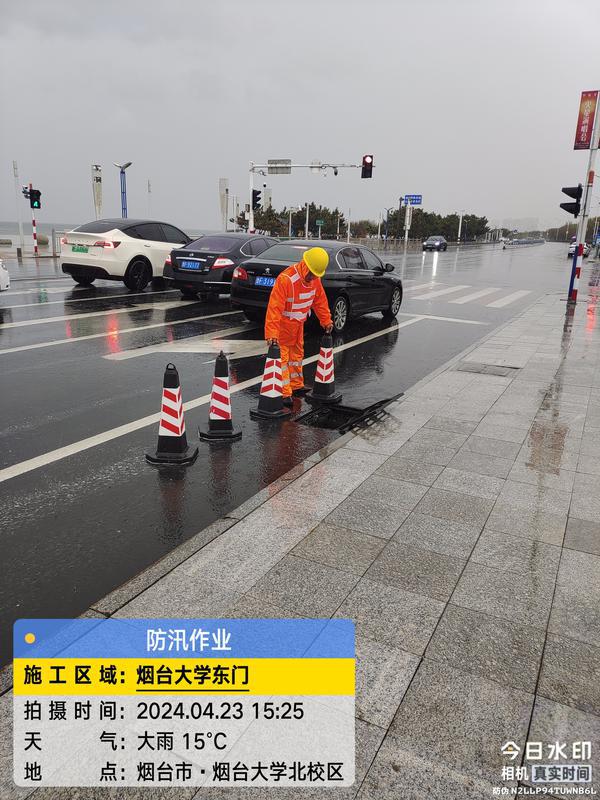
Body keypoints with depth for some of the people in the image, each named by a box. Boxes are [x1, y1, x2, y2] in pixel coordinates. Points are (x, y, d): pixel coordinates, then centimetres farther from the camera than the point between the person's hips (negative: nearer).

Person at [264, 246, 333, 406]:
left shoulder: (315, 278, -7)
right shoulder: (286, 279, -30)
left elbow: (320, 300, 8)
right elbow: (275, 307, -33)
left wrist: (327, 321, 11)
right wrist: (272, 333, -37)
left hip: (298, 324, 8)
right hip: (283, 324, -8)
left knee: (297, 353, 18)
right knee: (282, 357, -6)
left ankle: (296, 386, 32)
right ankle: (284, 393, -2)